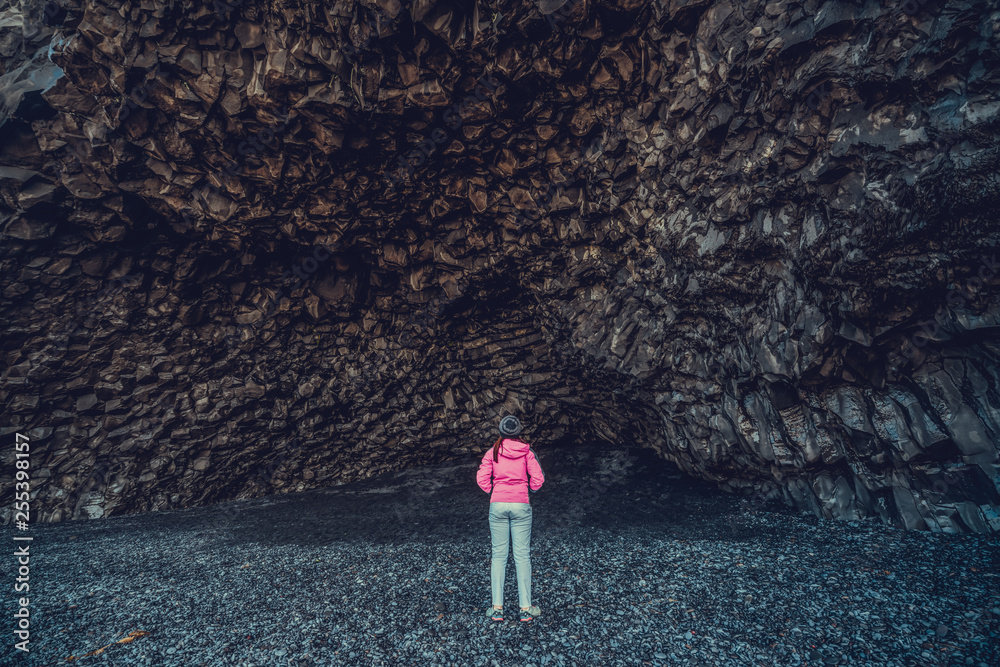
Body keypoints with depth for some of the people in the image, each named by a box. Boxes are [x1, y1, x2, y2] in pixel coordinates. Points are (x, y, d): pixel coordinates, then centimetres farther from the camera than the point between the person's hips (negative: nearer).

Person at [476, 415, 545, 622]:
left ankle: (497, 608, 10)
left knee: (498, 555, 8)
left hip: (498, 506, 1)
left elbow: (482, 478, -4)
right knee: (522, 555, 6)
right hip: (521, 505, 0)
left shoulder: (492, 452, 1)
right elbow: (538, 478, -4)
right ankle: (526, 608, 9)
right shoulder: (526, 451, 0)